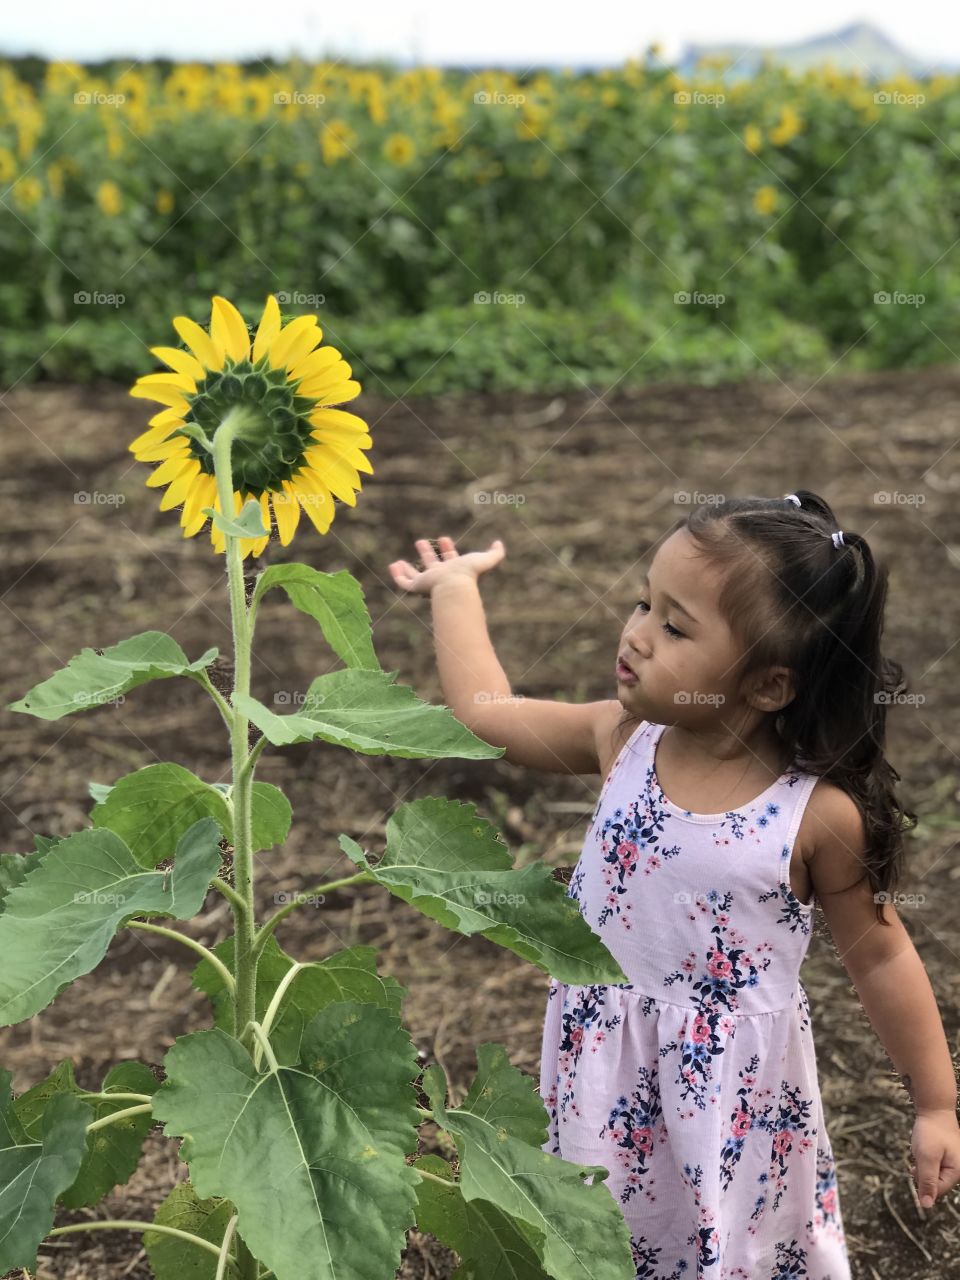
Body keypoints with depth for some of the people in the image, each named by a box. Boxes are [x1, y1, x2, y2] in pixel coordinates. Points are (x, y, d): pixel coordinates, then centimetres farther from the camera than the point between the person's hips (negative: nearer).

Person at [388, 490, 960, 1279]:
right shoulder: (623, 742, -10)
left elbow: (878, 955, -9)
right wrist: (455, 587, 12)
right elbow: (484, 712, 4)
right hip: (607, 1065, 4)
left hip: (734, 1085, -4)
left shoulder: (820, 814, -21)